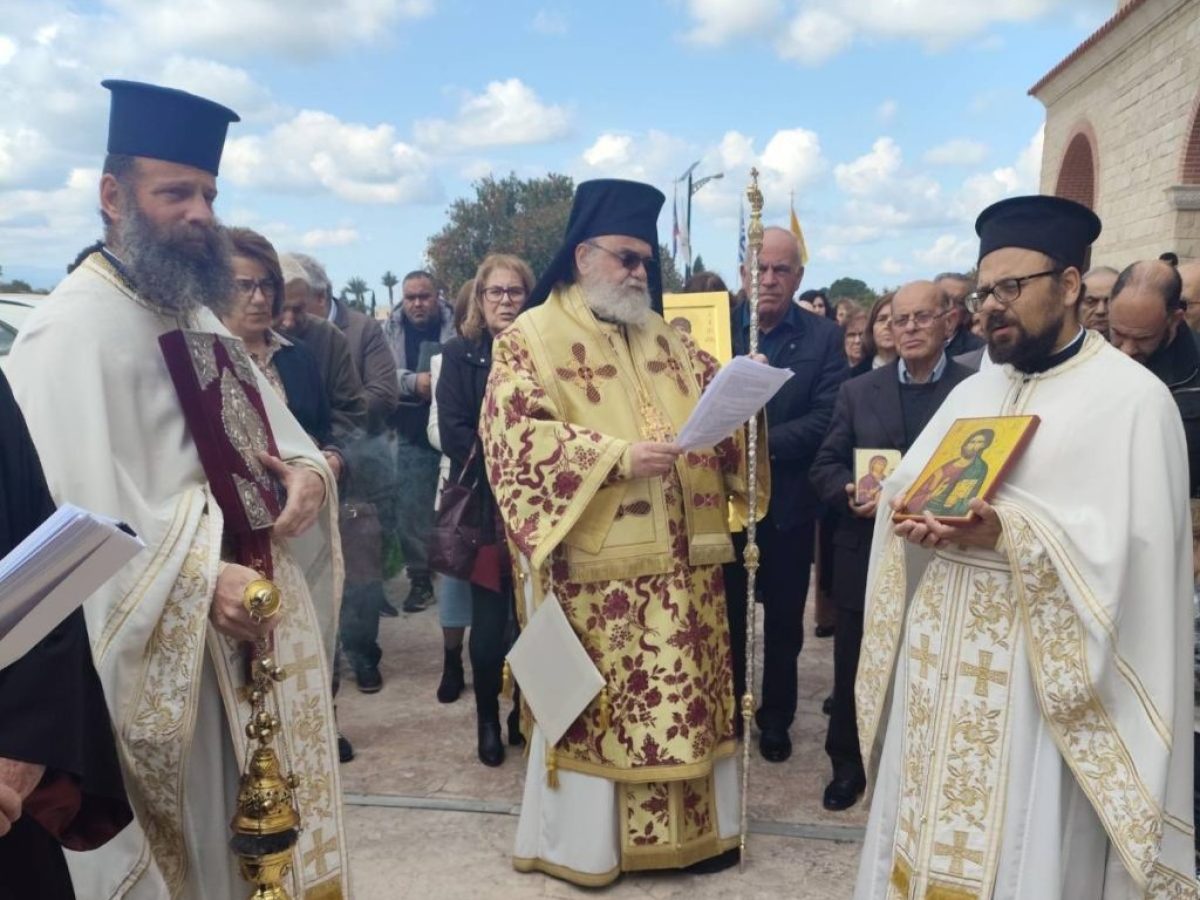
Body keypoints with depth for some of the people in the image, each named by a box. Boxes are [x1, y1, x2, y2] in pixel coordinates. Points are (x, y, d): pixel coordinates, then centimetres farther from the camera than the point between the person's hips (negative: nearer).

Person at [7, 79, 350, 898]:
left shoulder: (198, 315, 12)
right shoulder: (73, 329, -17)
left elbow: (266, 427, 14)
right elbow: (78, 510, -24)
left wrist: (307, 471, -8)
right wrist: (199, 578, -27)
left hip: (252, 603, 8)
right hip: (158, 646, -8)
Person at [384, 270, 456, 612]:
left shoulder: (457, 326, -3)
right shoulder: (390, 331, 5)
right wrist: (413, 382, -21)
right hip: (412, 437, 2)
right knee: (411, 511, 6)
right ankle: (420, 578, 20)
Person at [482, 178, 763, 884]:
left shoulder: (665, 340, 16)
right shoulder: (531, 339, -2)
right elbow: (516, 435, -14)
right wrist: (618, 456, -21)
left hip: (679, 557, 6)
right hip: (593, 563, -5)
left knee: (686, 696, 12)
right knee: (595, 702, 3)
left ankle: (687, 826, 28)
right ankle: (583, 841, 21)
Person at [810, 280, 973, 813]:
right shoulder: (858, 391, 6)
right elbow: (824, 466, 4)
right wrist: (852, 493, -17)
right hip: (866, 558, 2)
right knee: (853, 673, 13)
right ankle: (848, 764, 32)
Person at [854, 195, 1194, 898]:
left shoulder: (1131, 396, -7)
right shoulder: (971, 392, 13)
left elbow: (1129, 545, -16)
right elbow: (902, 488, 11)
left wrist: (1007, 532, -27)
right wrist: (912, 518, -11)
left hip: (1039, 671, -6)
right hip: (939, 653, 6)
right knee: (929, 831, 14)